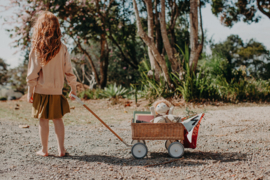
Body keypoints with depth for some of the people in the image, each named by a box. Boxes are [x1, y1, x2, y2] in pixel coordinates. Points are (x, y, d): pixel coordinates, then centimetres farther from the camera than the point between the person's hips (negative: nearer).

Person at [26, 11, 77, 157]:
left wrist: (30, 91, 1)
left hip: (41, 90, -2)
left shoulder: (37, 48, -8)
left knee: (43, 120, 7)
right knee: (58, 119, 11)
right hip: (57, 90, 2)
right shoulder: (62, 48, -2)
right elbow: (68, 70, 0)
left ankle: (44, 150, 15)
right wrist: (73, 89, 9)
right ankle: (61, 149, 13)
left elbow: (33, 72, -7)